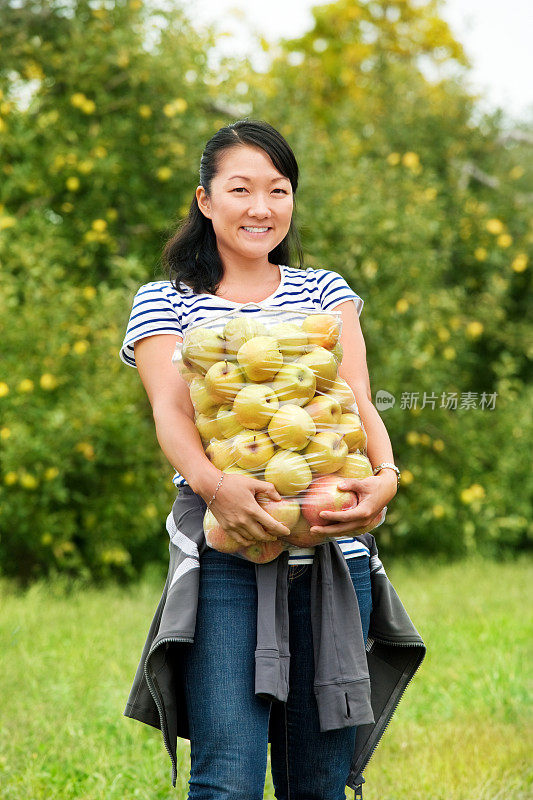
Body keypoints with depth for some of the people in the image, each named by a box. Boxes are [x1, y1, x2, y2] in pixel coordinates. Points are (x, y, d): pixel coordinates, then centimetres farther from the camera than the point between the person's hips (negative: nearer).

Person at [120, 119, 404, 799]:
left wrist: (385, 475, -17)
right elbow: (170, 409, -5)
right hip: (224, 564, -2)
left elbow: (357, 398, 5)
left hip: (334, 560, 3)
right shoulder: (164, 303, 11)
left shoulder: (325, 292, 18)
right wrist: (212, 482, -26)